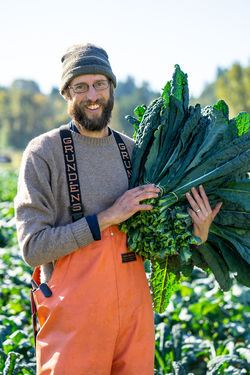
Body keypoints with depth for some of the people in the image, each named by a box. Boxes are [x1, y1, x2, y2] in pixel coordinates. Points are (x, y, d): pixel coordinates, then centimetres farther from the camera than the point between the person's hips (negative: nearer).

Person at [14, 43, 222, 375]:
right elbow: (33, 248, -13)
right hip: (74, 314, -4)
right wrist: (107, 217, -17)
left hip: (135, 309, 5)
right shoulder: (44, 152, -7)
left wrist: (196, 234, -4)